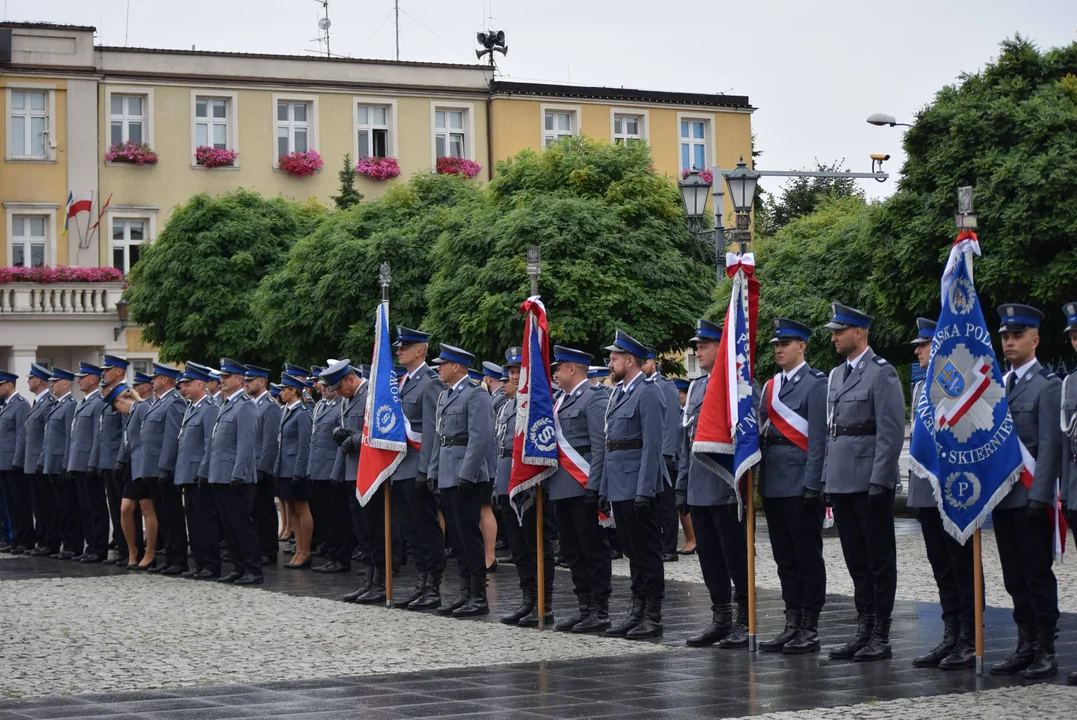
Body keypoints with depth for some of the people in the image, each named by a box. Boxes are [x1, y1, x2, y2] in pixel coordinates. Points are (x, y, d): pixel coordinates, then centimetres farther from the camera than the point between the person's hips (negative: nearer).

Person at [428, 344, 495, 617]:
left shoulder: (476, 395, -11)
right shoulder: (444, 396, 18)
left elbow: (480, 438, -18)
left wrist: (466, 475, -22)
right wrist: (432, 473, 17)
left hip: (468, 479, -9)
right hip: (447, 479, 9)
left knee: (469, 535, -7)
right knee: (457, 537, 11)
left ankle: (479, 597, -2)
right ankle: (466, 593, 16)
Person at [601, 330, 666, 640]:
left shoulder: (648, 393, -12)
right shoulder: (618, 393, 17)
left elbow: (652, 445, -17)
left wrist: (644, 490, -21)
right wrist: (604, 488, 17)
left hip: (638, 486, -9)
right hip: (619, 486, 9)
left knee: (647, 551, -3)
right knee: (632, 551, 13)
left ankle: (653, 616, 2)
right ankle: (637, 611, 18)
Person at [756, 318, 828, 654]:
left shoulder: (816, 383, -7)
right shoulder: (770, 386, 17)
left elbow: (818, 437, -12)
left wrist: (812, 485, -18)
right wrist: (758, 478, 10)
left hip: (800, 484, -8)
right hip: (773, 484, 8)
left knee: (807, 557, -2)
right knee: (785, 559, 11)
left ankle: (809, 630, 2)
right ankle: (792, 626, 16)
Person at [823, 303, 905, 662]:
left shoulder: (882, 373, -9)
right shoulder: (836, 375, 16)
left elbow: (892, 431, -14)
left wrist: (879, 480, -18)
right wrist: (827, 477, 14)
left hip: (870, 481, -8)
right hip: (842, 481, 8)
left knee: (879, 560, -1)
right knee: (856, 561, 11)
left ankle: (881, 637, 2)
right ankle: (864, 631, 16)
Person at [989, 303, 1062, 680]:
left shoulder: (1047, 385, -6)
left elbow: (1050, 445, -12)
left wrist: (1039, 496, -17)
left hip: (1031, 497, -7)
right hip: (1002, 496, 7)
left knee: (1038, 576, -2)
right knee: (1015, 578, 10)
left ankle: (1046, 652, 4)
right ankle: (1025, 647, 16)